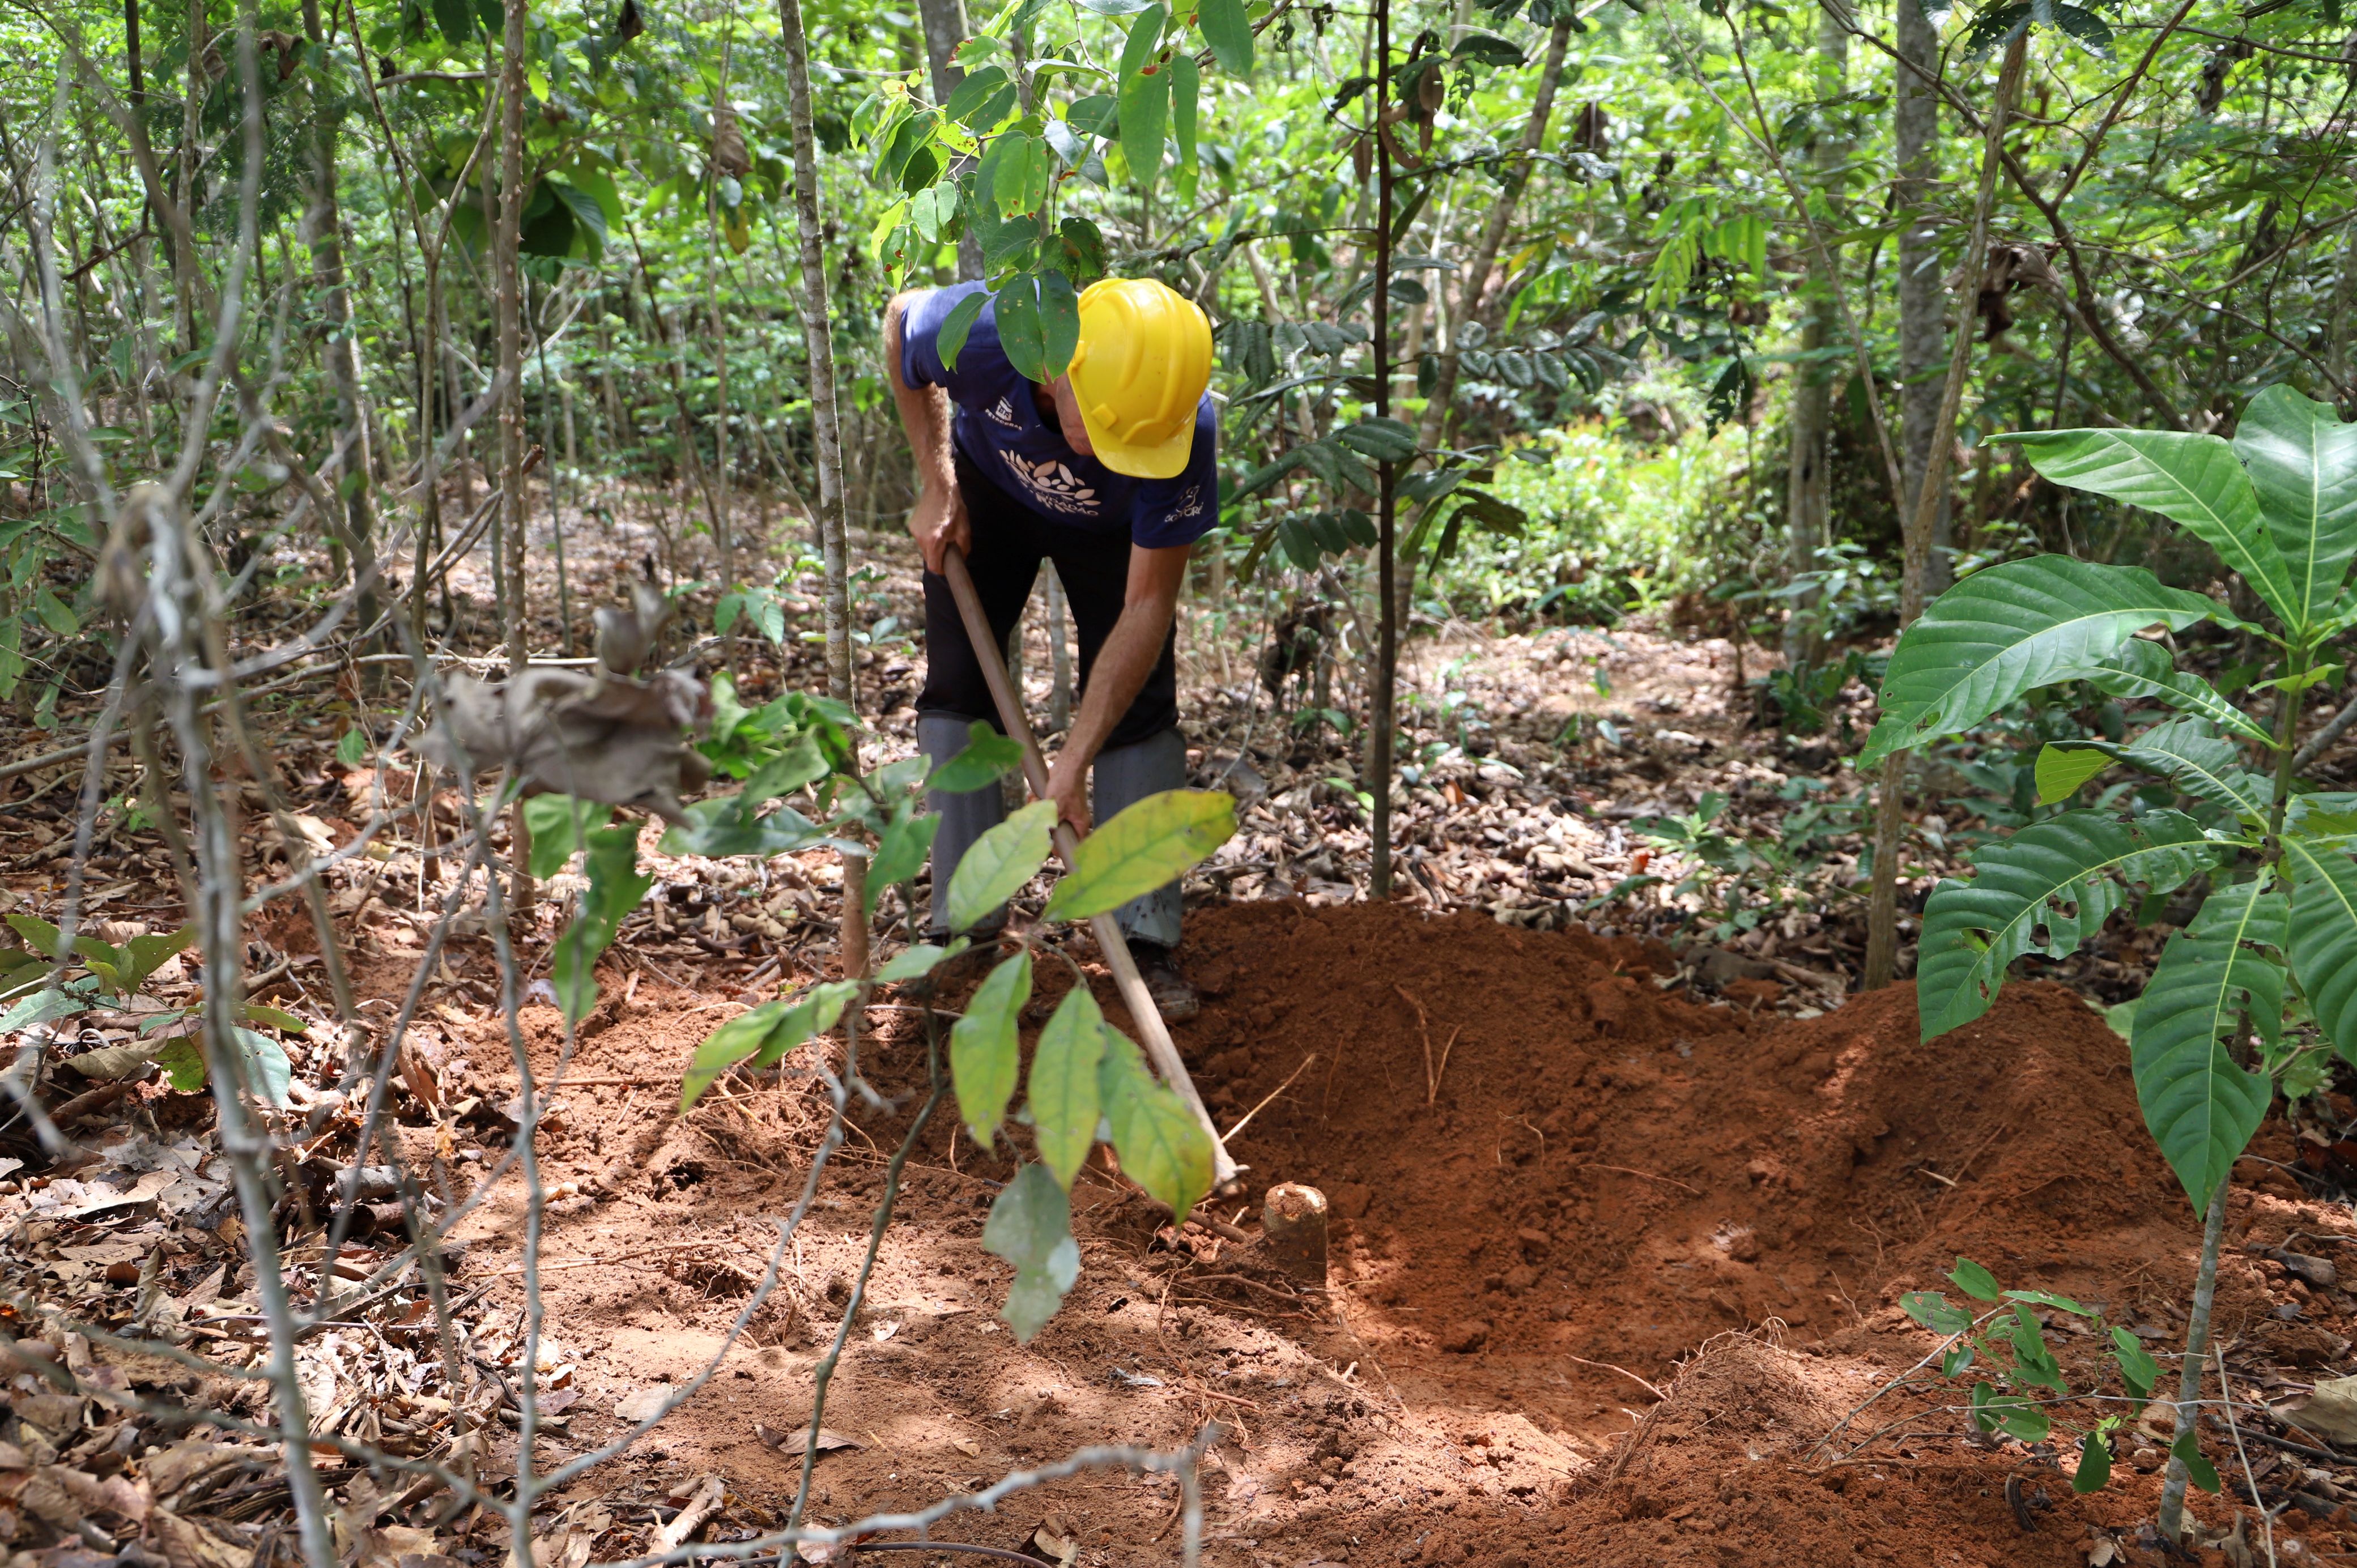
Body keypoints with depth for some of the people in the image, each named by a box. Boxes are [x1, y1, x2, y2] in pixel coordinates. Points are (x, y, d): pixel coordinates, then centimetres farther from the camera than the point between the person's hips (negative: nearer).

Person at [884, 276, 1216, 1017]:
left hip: (1112, 526, -1)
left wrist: (1071, 764, -37)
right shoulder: (977, 332, -41)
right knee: (958, 685, -6)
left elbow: (1147, 607, -35)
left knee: (1138, 705, -12)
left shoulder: (1184, 432, -41)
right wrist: (936, 485, -14)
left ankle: (1148, 939, -5)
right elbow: (901, 317, -13)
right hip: (988, 489, 1)